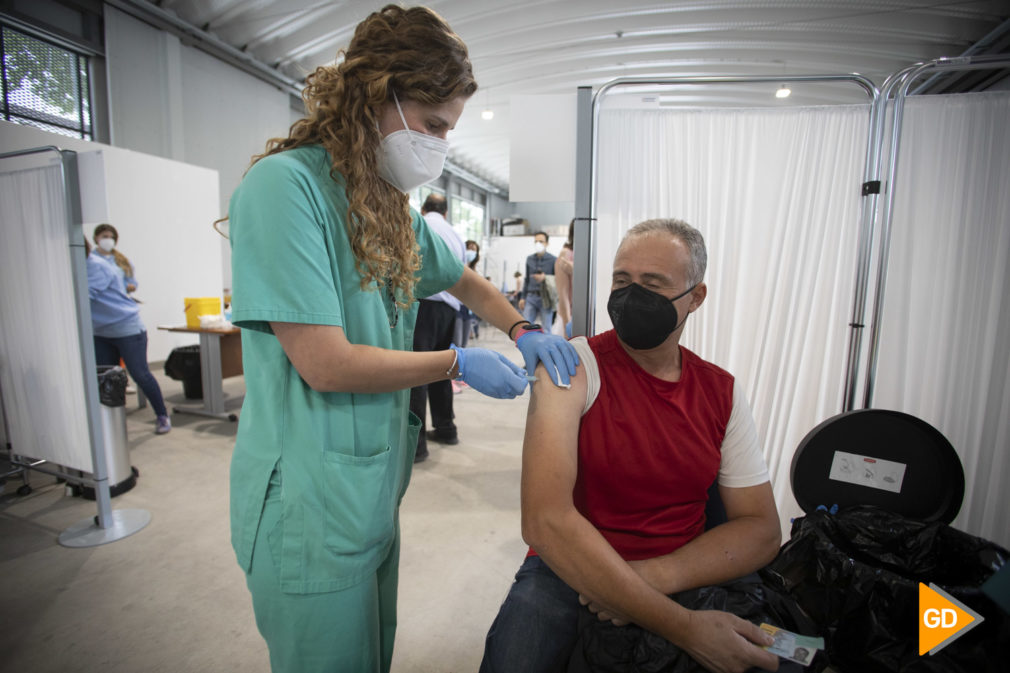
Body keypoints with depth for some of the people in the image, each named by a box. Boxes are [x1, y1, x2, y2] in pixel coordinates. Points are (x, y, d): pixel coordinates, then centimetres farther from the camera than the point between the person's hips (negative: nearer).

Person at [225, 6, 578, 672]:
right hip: (310, 507, -7)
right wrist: (457, 363, -14)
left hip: (375, 491, 8)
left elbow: (467, 282, 18)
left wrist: (524, 331, 0)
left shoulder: (392, 209, 8)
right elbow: (326, 365, -24)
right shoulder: (284, 185, -18)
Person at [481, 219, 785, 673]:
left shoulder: (722, 393, 1)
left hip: (680, 582, 4)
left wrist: (655, 576, -16)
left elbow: (760, 529, 2)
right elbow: (545, 521, -24)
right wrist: (682, 628, -25)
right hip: (567, 573, -3)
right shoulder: (571, 366, -14)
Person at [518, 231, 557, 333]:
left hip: (546, 299, -4)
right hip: (531, 298, 4)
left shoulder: (553, 260, -1)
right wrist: (522, 297, 15)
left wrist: (545, 278, -16)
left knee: (545, 330, -1)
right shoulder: (529, 259, 14)